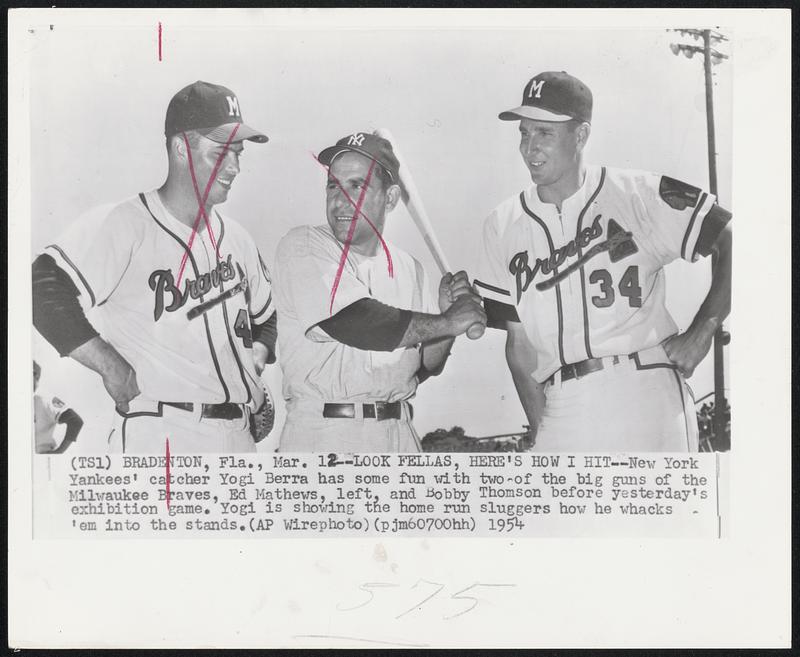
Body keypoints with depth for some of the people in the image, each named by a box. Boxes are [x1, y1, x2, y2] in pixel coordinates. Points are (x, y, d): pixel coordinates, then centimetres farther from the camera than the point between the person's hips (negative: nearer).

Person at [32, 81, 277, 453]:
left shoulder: (234, 237, 14)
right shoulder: (122, 226, -9)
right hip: (160, 436, -7)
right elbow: (45, 291, -22)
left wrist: (257, 355, 9)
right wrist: (114, 369, -18)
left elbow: (268, 313, 29)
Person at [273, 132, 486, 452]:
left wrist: (449, 311, -6)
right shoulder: (301, 248, -5)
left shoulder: (407, 268, 8)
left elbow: (426, 366, 12)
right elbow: (356, 324, -18)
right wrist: (446, 322, -10)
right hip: (322, 434, -4)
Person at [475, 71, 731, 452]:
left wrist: (702, 331, -5)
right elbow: (520, 345, 10)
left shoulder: (639, 195, 2)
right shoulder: (502, 227, 11)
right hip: (562, 412, 3)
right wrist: (542, 431, 3)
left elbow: (731, 242, 3)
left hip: (646, 395, -3)